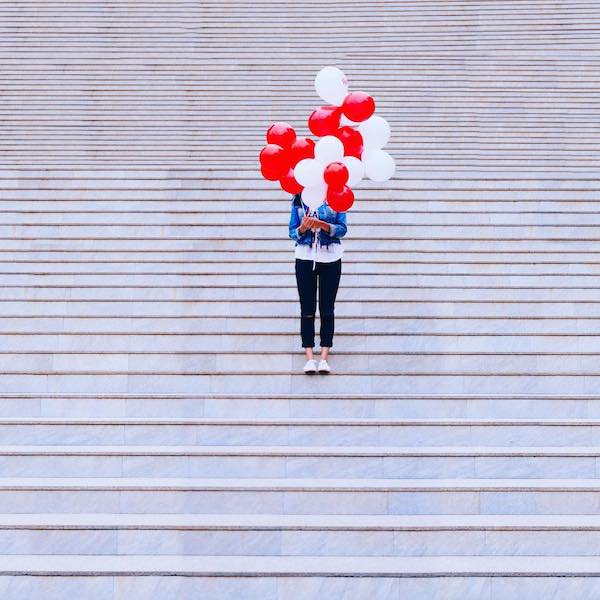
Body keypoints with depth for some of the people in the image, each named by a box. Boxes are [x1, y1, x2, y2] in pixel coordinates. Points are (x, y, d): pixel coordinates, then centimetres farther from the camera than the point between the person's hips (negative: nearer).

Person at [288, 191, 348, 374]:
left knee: (327, 308, -1)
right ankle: (309, 357, 0)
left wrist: (323, 225, -21)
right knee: (307, 309, -1)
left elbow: (342, 229, -4)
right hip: (305, 257, 1)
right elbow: (292, 232, 4)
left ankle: (324, 357, 0)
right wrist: (303, 228, -18)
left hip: (330, 258, -1)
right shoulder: (298, 200, 5)